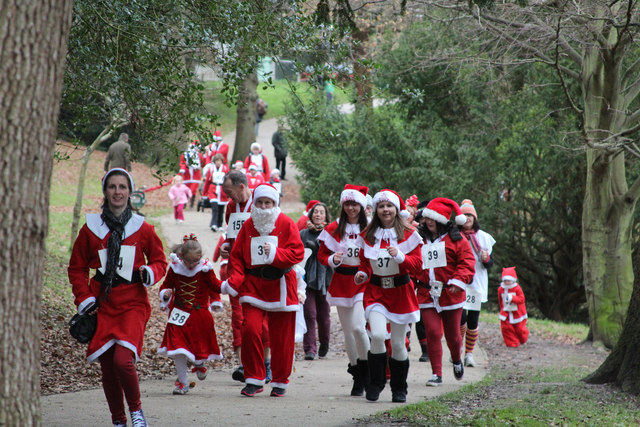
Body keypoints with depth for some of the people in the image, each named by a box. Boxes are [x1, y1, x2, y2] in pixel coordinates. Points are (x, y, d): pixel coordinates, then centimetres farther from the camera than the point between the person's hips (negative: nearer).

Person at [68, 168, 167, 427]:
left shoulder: (142, 229, 3)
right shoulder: (91, 228, 5)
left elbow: (160, 261, 14)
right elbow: (77, 268, 13)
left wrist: (150, 272, -8)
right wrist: (84, 298, 2)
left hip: (133, 304, -2)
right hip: (102, 306, 2)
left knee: (123, 360, -20)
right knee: (107, 367, 3)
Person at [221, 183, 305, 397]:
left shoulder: (286, 224, -1)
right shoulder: (248, 226, 7)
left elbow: (297, 253, -7)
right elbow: (237, 257, 9)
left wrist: (274, 253, -21)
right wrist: (234, 281, -5)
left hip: (280, 285, -2)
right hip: (253, 284, 2)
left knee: (281, 336, 3)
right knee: (250, 329, -13)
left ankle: (280, 381, 18)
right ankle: (254, 379, -1)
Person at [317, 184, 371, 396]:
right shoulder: (334, 229, 3)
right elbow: (322, 255, 7)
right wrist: (334, 260, -13)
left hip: (363, 283, -3)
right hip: (341, 284, 3)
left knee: (358, 327, -20)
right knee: (348, 332, 6)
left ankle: (365, 369, 0)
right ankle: (357, 377, 19)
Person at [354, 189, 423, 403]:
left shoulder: (408, 235, 0)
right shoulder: (367, 235, 5)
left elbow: (417, 263, -5)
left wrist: (400, 256, -22)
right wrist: (362, 274, -6)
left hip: (400, 291, 0)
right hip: (376, 291, 0)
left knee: (398, 343, 4)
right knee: (377, 335, -21)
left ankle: (399, 389, 21)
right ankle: (376, 383, -4)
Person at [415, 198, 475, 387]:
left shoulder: (456, 239, -1)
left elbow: (467, 262, -5)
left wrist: (458, 281, -17)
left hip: (451, 294, -1)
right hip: (427, 295, 2)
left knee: (453, 335, 9)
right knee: (432, 333, -10)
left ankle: (457, 361, 41)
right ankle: (436, 374, -4)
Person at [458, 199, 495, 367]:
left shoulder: (484, 237, 7)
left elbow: (490, 264, 9)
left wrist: (486, 259, -13)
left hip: (477, 283, 2)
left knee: (473, 321, 0)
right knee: (461, 318, -12)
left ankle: (469, 354, 15)